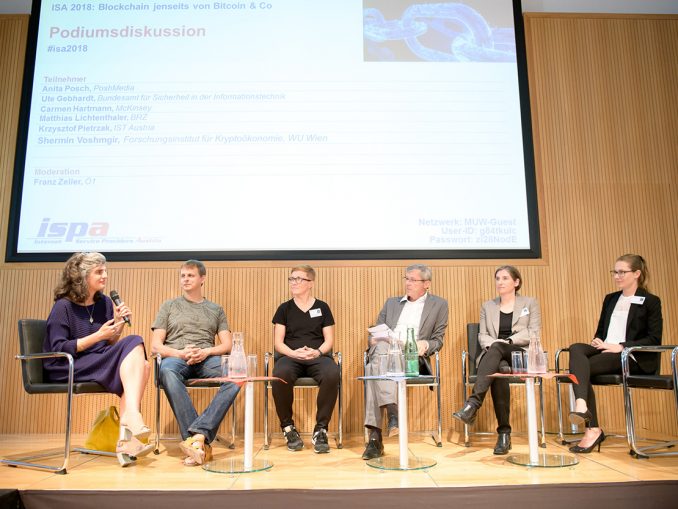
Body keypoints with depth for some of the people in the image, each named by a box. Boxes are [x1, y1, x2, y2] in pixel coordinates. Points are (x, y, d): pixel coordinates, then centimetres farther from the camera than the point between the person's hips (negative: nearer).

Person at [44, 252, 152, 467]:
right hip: (66, 369, -6)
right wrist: (97, 336, -16)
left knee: (141, 364, -26)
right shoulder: (63, 306, -4)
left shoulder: (104, 303, 12)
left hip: (101, 364, 6)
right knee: (133, 346, -25)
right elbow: (58, 349, -12)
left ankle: (126, 440, -30)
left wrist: (119, 324, -5)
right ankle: (132, 416, -32)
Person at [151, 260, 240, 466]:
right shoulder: (169, 306, 22)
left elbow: (226, 345, 14)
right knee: (167, 371, -40)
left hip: (207, 358, 1)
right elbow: (156, 346, 12)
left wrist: (206, 351, -8)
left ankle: (197, 435, -40)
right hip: (176, 357, -1)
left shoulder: (216, 309, 24)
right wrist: (179, 353, -8)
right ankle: (202, 442, -42)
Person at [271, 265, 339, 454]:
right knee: (280, 375, -37)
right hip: (290, 357, 0)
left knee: (332, 374, -36)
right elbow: (278, 342, 9)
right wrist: (293, 353, -12)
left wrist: (318, 351, -12)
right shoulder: (284, 308, 15)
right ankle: (288, 427, -13)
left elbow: (329, 340, 10)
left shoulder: (322, 307, 14)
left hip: (318, 357, 0)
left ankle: (321, 429, -20)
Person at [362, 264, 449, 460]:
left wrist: (426, 345, -10)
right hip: (384, 352, 3)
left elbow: (438, 341, 13)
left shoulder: (439, 305, 19)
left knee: (375, 368, -36)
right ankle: (392, 410, -43)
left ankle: (375, 437, -40)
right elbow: (374, 332, 24)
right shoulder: (391, 303, 29)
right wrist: (373, 340, -1)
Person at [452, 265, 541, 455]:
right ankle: (504, 432, -40)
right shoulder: (487, 306, 23)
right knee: (497, 370, -37)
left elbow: (534, 333, 2)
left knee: (496, 349, -38)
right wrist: (494, 343, -11)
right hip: (493, 354, 3)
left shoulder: (530, 303, 16)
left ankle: (473, 404, -50)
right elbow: (482, 335, 13)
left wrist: (508, 341, -13)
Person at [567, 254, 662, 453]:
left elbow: (654, 339, -6)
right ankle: (583, 409, -43)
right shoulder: (610, 299, 22)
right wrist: (598, 341, -3)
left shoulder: (651, 301, 4)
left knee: (581, 366, -30)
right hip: (606, 351, 6)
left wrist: (621, 346, -17)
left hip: (634, 358, -5)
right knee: (576, 349, -29)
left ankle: (592, 430, -34)